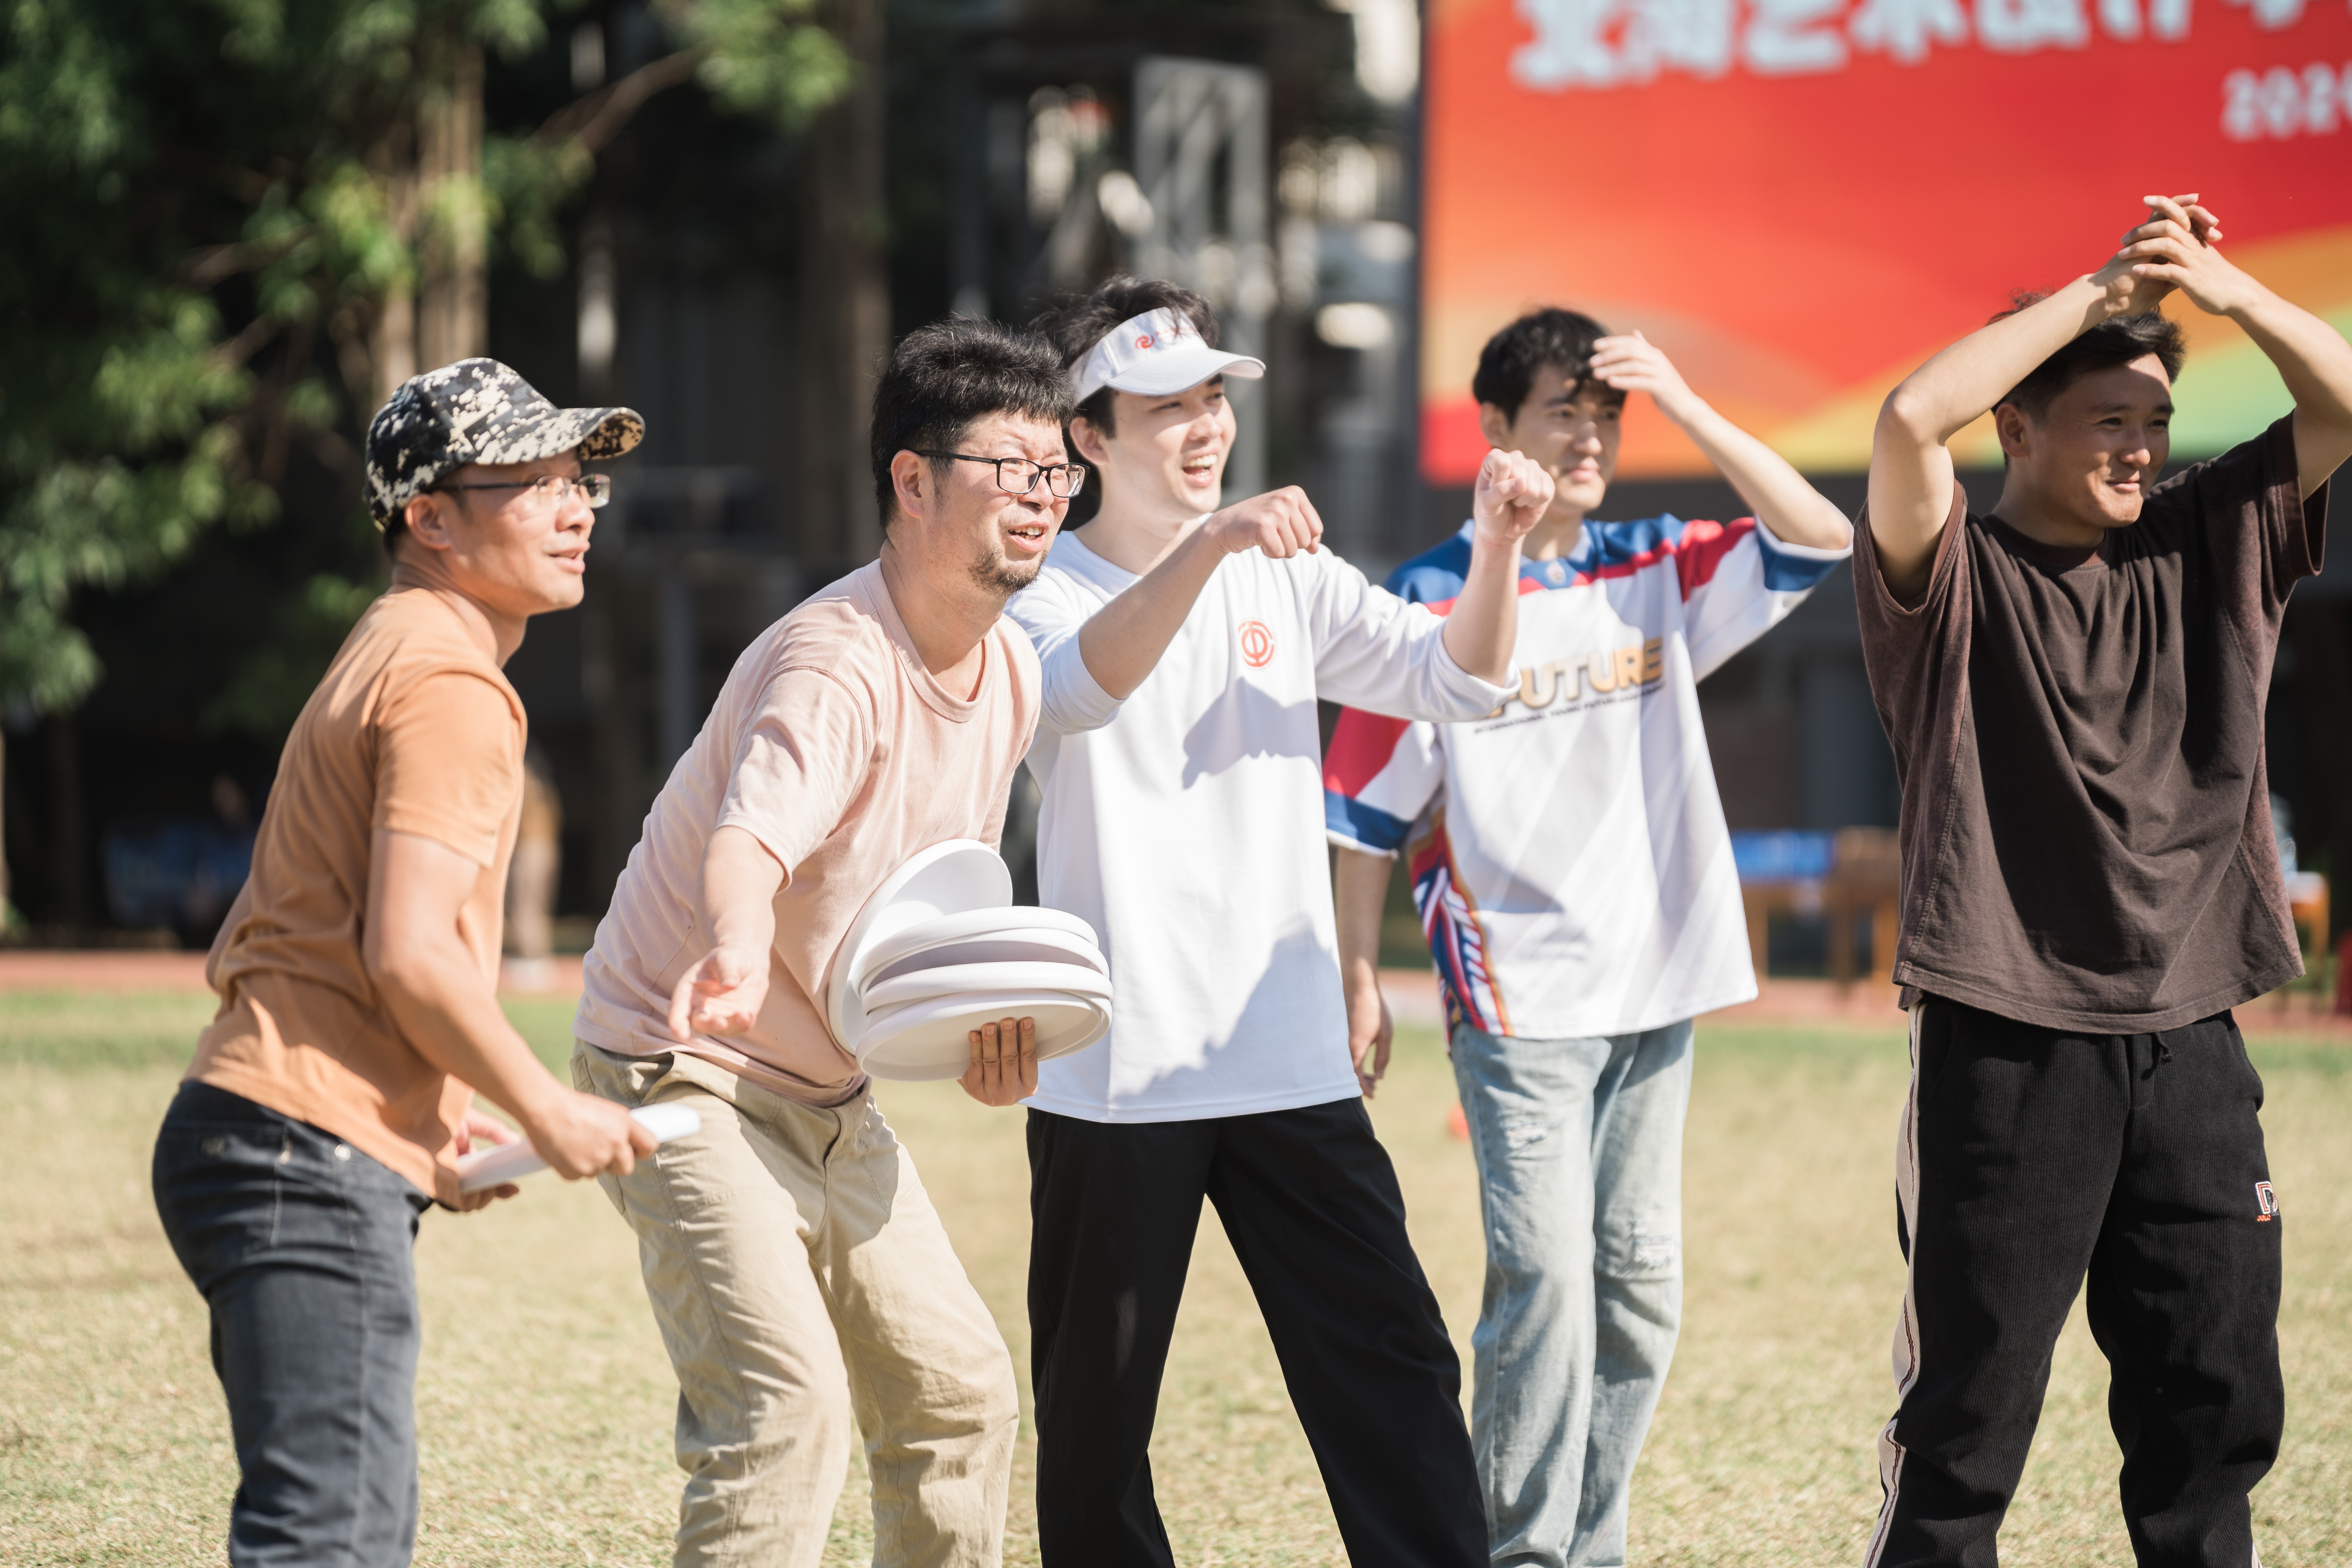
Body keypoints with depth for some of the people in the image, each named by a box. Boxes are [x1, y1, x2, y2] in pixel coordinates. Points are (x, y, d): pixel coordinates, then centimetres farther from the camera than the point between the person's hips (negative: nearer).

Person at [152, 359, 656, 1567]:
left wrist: (426, 1116, 20)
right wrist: (546, 1111, -8)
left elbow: (241, 951, 25)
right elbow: (409, 955, -20)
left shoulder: (381, 660, 24)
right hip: (316, 1165, -11)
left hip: (250, 1141, 11)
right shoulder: (452, 683, -9)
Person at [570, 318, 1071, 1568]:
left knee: (958, 1392, 13)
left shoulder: (1011, 671, 3)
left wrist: (985, 1019, 0)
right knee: (785, 1406, -23)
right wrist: (735, 953, -69)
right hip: (688, 1075, -9)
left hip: (829, 1095, 9)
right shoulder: (837, 665, -26)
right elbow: (752, 834, -47)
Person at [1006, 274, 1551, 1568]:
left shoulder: (1287, 579, 8)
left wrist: (1496, 548, -20)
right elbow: (1084, 685, -26)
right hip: (1114, 1074, -3)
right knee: (1093, 1409, 5)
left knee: (1391, 1366, -1)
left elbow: (1452, 678, -1)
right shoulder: (1047, 592, -4)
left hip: (1292, 1063, 3)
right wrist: (1210, 543, -40)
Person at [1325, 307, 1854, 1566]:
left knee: (1640, 1295, 8)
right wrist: (1360, 983, -2)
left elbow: (1820, 538, -3)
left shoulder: (1655, 574, 8)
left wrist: (1684, 406, -10)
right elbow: (1369, 814, -1)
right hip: (1518, 1003, -5)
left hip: (1656, 990, 5)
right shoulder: (1431, 600, -5)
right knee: (1547, 1286, -13)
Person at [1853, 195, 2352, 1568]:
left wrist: (2228, 292, -11)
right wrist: (2100, 294, -14)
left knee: (2218, 1405, 9)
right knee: (1970, 1415, -2)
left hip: (2190, 1042, 5)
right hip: (2008, 1049, -5)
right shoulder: (1956, 577, -3)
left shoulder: (2208, 546, 11)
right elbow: (1912, 419, -21)